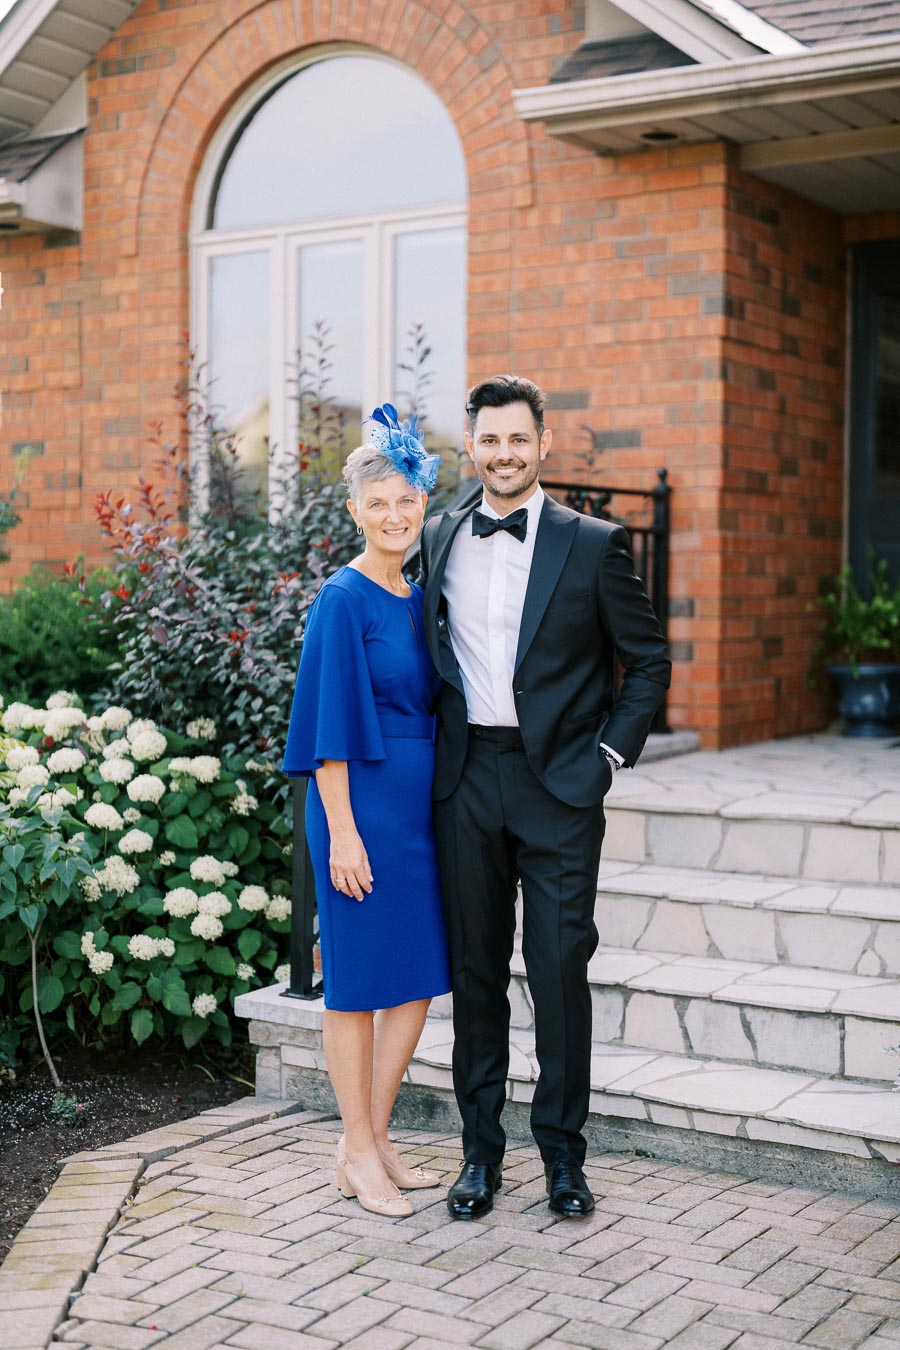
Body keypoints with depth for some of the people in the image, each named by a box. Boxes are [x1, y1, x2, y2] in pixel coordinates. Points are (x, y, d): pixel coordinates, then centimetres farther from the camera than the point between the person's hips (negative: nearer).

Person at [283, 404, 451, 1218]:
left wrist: (439, 802, 15)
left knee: (419, 977, 10)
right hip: (364, 801, -8)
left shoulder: (418, 600, 12)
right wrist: (342, 831, -17)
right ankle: (360, 1153, 14)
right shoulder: (344, 600, -10)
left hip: (420, 802, 8)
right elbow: (331, 724, -14)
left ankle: (373, 1142, 22)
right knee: (360, 978, 2)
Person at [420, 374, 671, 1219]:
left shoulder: (593, 544, -1)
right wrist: (437, 747, 8)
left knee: (560, 971, 1)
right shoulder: (438, 541, 9)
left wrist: (608, 753, -3)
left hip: (558, 780, -3)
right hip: (465, 779, 3)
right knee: (475, 968, 9)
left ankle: (562, 1152, 15)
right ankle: (481, 1150, 21)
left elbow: (649, 661, 3)